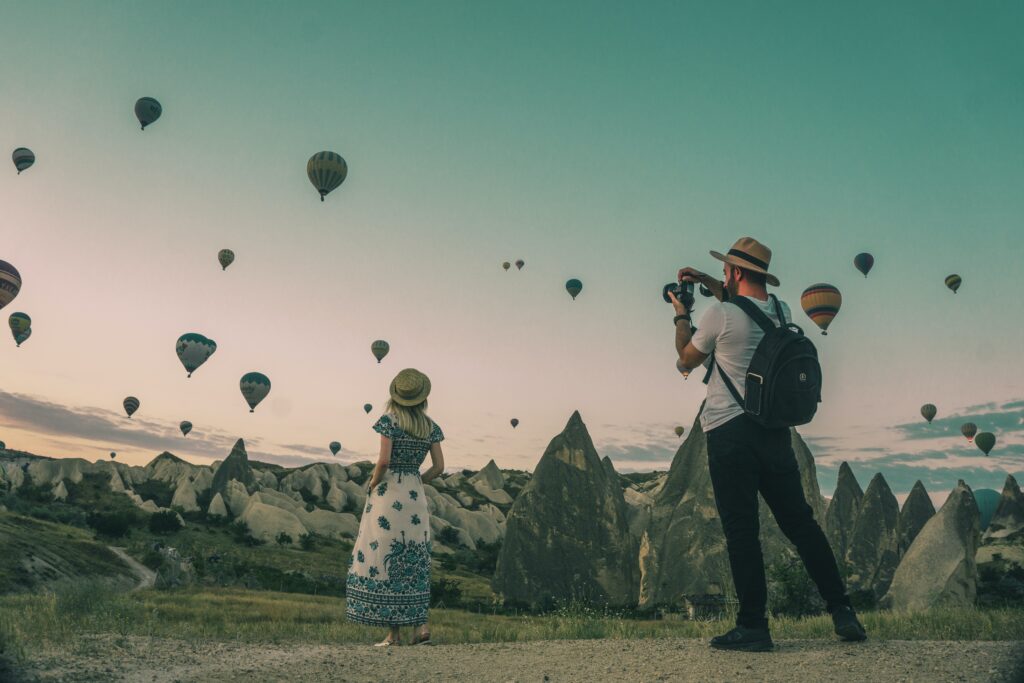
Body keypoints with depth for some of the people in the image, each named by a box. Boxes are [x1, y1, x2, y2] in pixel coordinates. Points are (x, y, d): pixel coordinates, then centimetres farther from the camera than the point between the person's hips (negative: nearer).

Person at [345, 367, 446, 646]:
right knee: (413, 562, 13)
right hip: (415, 496, 4)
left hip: (387, 492, -4)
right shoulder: (430, 426, 5)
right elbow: (439, 467, 4)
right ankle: (420, 626, 8)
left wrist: (372, 484, -1)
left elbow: (384, 460, -17)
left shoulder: (389, 419, -8)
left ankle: (393, 632, 7)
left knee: (383, 559, 4)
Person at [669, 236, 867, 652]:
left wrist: (681, 315, 19)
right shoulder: (781, 312, 8)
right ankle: (842, 611, 17)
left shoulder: (720, 314, -11)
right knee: (800, 522, 13)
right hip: (775, 430, 6)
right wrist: (708, 283, 29)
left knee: (740, 530, 0)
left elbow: (688, 358, 4)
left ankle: (753, 626, 5)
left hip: (729, 433, -6)